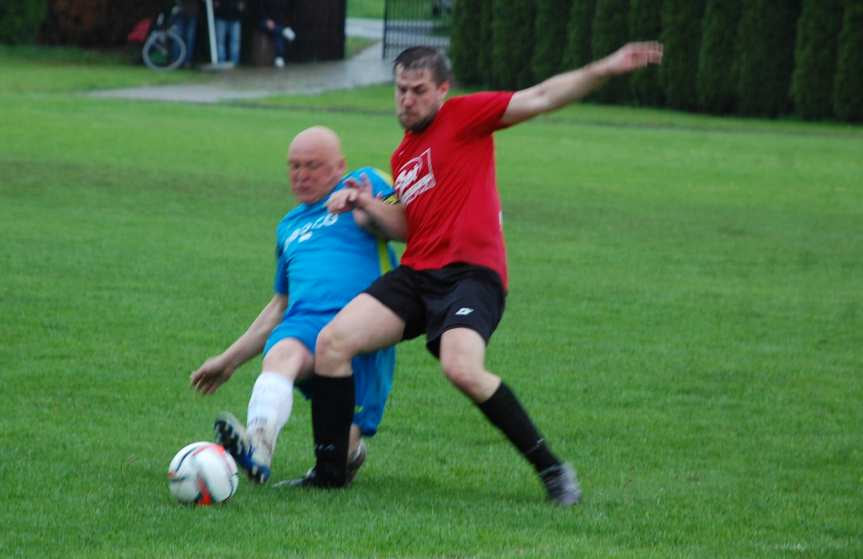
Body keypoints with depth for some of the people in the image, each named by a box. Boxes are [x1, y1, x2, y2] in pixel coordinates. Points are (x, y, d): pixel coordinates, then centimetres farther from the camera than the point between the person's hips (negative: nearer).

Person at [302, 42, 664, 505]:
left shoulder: (464, 117, 4)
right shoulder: (401, 156, 24)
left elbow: (541, 98, -5)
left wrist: (604, 70, -17)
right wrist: (365, 207, 7)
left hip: (471, 272, -7)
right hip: (416, 273, 7)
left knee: (462, 370, -31)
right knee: (331, 342, -9)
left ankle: (550, 468, -16)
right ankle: (329, 470, 1)